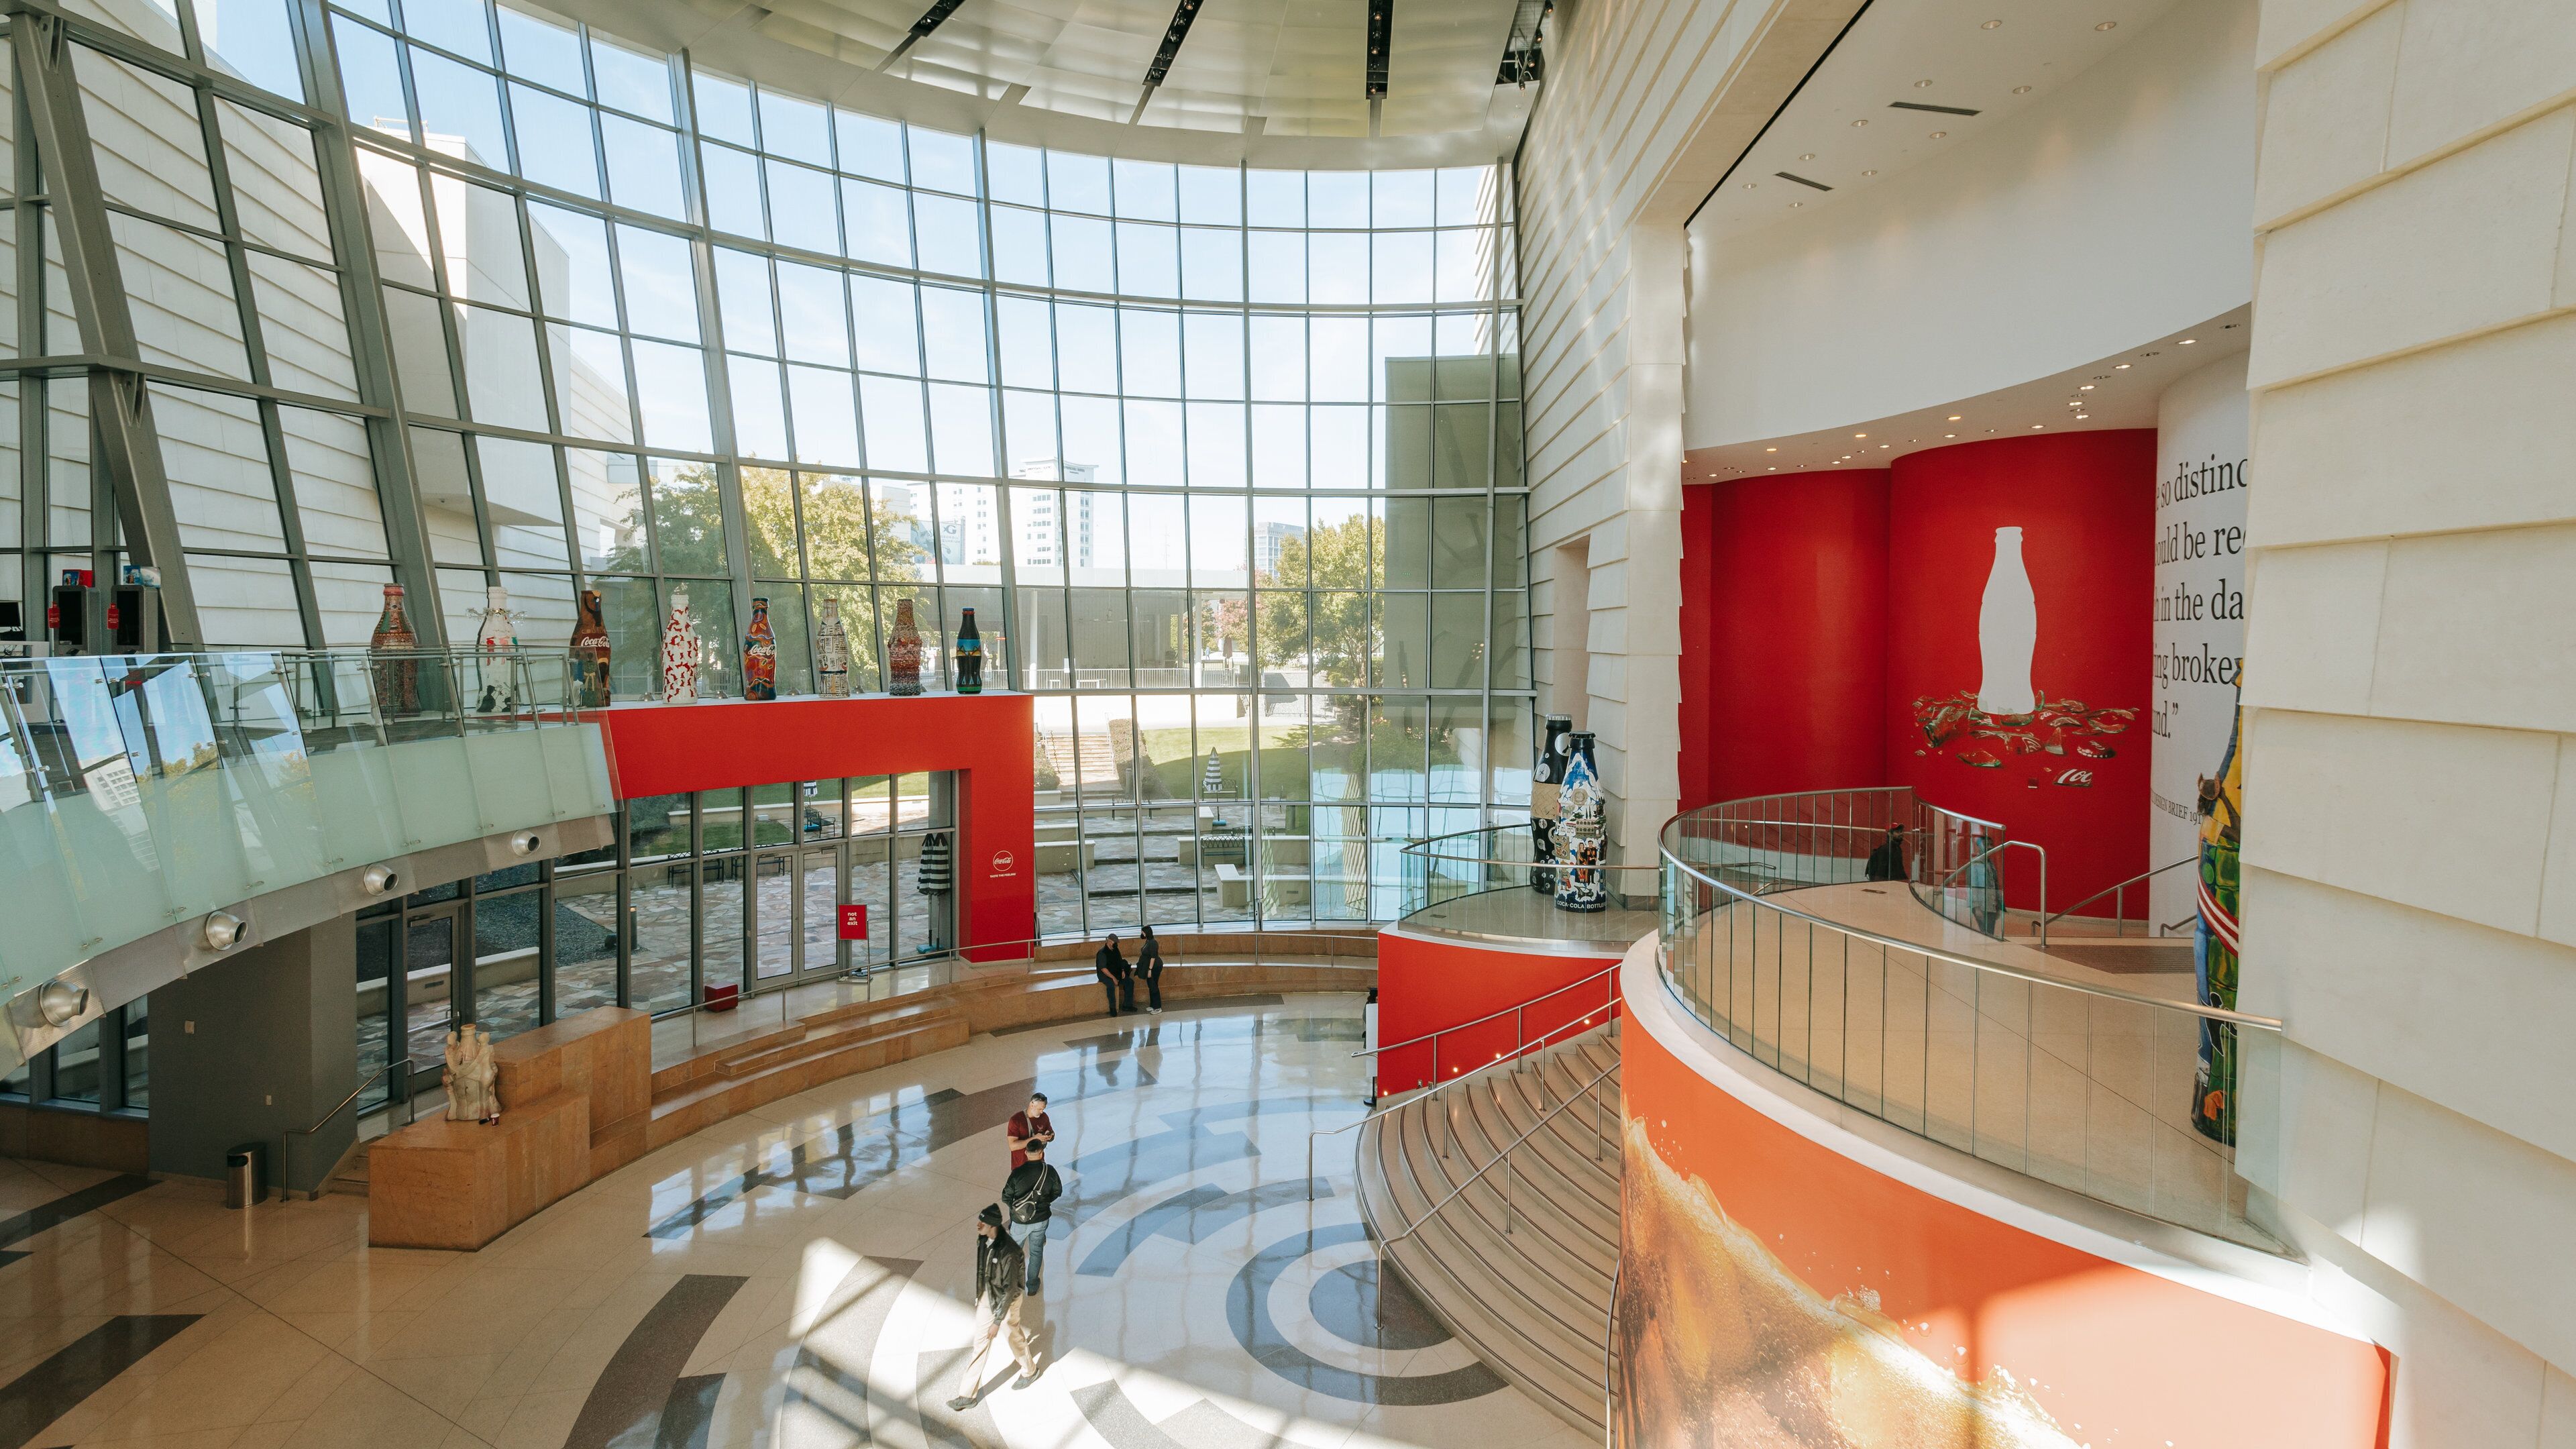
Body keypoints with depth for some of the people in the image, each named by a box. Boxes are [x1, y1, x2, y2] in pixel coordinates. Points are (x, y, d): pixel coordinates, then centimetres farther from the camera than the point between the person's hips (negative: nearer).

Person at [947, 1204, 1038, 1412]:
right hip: (986, 1296, 6)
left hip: (1006, 1301, -6)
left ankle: (1029, 1371, 50)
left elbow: (1010, 1289, -28)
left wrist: (997, 1321, -23)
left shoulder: (1008, 1251, -37)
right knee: (980, 1344, 17)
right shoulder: (983, 1239, -13)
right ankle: (968, 1395, 35)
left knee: (1014, 1337, 19)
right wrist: (979, 1296, 18)